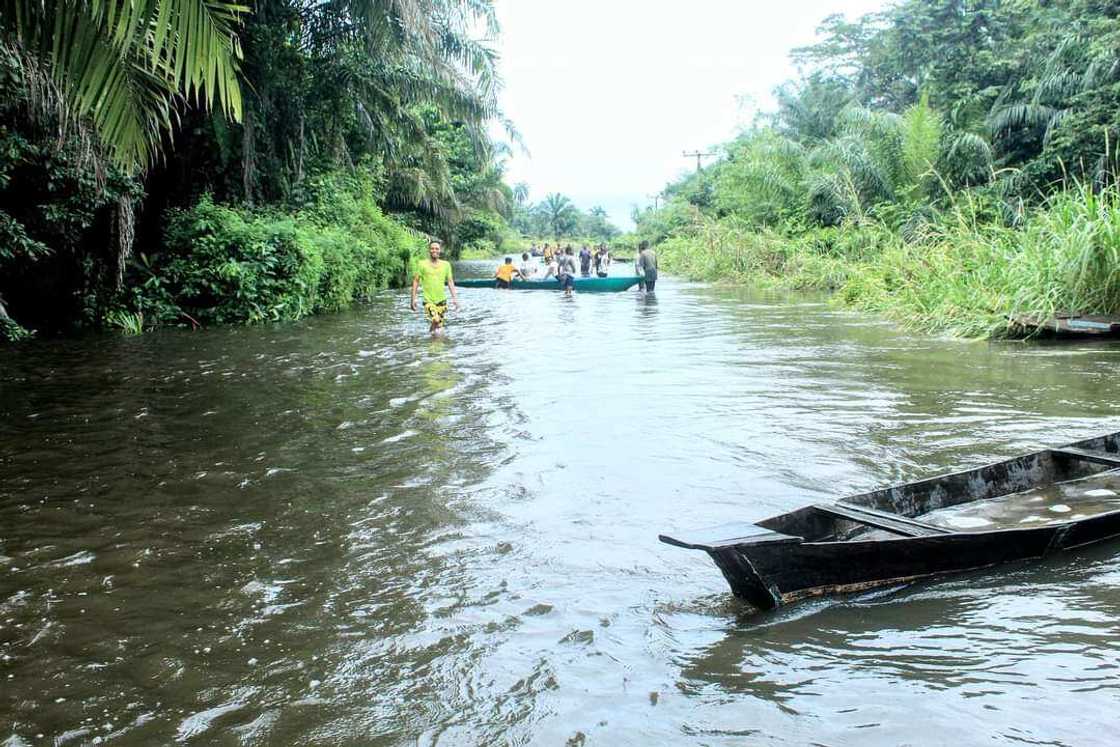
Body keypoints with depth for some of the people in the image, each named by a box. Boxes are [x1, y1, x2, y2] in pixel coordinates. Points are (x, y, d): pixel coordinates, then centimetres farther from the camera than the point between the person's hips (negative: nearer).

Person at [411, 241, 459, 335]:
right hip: (428, 300, -3)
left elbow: (450, 281, 8)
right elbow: (416, 281, 0)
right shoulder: (422, 264, -3)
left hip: (442, 300, 3)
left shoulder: (446, 264, 5)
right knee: (435, 321, -24)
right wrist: (413, 299, -4)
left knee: (438, 326, 9)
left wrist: (454, 298, 0)